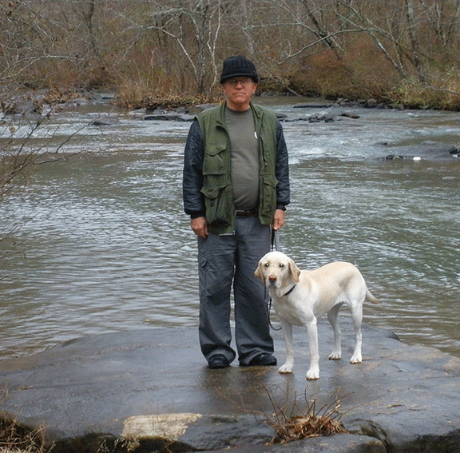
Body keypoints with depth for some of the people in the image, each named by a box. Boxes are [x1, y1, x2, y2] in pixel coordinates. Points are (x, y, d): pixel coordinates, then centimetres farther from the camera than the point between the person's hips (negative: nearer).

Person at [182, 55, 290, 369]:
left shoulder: (269, 123, 10)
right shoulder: (205, 124, 2)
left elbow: (281, 166, 14)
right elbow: (192, 171, 2)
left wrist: (280, 205, 5)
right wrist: (195, 213, -4)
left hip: (257, 220, 2)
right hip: (217, 220, -2)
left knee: (256, 287, 7)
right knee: (215, 287, 1)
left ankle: (255, 348, 18)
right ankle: (217, 350, 13)